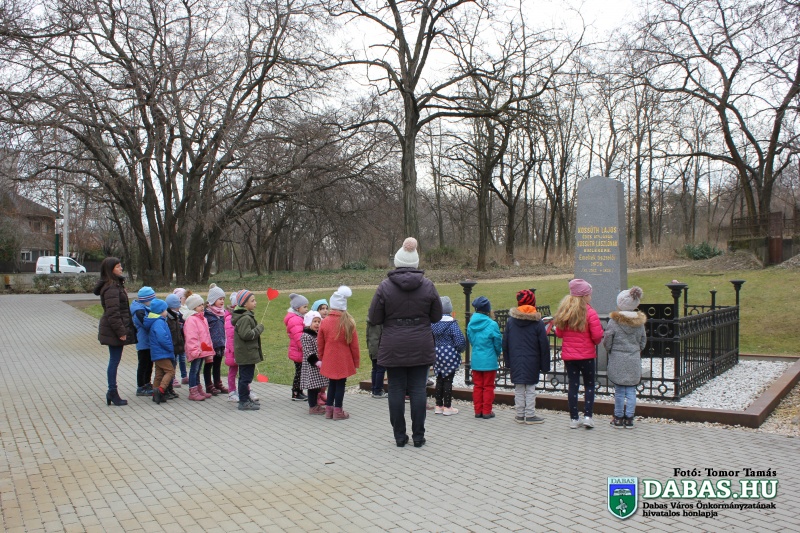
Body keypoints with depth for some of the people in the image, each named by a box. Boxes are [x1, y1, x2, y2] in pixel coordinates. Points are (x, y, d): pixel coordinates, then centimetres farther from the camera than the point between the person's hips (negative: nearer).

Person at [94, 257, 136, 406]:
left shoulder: (116, 285, 16)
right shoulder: (111, 288, -17)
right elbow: (113, 313, -22)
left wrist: (123, 330, 19)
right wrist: (121, 332, -21)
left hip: (114, 331, 10)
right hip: (114, 331, -10)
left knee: (114, 361, 14)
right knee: (114, 361, -3)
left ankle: (112, 392, 21)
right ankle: (112, 393, 5)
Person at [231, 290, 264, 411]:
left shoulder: (247, 316, 14)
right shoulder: (244, 318, -19)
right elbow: (246, 334, -28)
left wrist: (258, 328, 14)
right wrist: (259, 328, -18)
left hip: (244, 353, 11)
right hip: (247, 354, -11)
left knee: (245, 376, 18)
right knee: (246, 377, -5)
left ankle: (245, 398, 29)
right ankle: (244, 402, 0)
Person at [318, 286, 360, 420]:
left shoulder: (325, 322, -5)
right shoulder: (348, 323, -10)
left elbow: (320, 344, 4)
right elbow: (354, 345, -5)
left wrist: (321, 359, 18)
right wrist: (356, 362, 5)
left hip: (329, 361, 3)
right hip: (344, 361, -3)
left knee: (332, 383, 16)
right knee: (341, 384, 6)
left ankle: (329, 409, 22)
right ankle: (338, 411, 10)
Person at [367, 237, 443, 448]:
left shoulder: (385, 286, -7)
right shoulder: (427, 285, -3)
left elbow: (374, 319, -4)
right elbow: (436, 316, 5)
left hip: (394, 348, -1)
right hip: (421, 348, 1)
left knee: (396, 390, 7)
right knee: (418, 390, 7)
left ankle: (400, 435, 14)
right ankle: (418, 436, 12)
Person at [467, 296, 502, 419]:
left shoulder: (471, 324, -2)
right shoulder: (492, 324, -16)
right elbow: (498, 343, -5)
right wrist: (497, 354, 14)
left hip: (475, 360, 4)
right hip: (489, 360, -4)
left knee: (477, 386, 13)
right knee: (488, 387, 7)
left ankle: (478, 410, 17)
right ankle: (487, 411, 11)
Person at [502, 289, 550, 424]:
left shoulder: (511, 320, 0)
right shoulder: (537, 322, -8)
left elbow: (505, 343, 4)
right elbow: (544, 346, -5)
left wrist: (507, 361, 12)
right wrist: (545, 366, 2)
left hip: (516, 362, 2)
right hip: (532, 362, -2)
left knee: (518, 389, 9)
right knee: (530, 389, 5)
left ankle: (520, 415, 15)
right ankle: (530, 415, 9)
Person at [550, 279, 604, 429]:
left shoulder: (564, 311, 0)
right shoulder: (589, 312, -14)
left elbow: (559, 333, 5)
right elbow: (597, 336, -15)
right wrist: (596, 342, 6)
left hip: (568, 355, 4)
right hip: (586, 355, -4)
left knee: (572, 385, 9)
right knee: (589, 385, 12)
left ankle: (574, 419, 12)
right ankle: (587, 416, 4)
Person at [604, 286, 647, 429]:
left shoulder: (614, 321, -12)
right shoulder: (639, 321, 2)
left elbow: (607, 342, -8)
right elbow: (643, 341, 10)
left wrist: (610, 351, 11)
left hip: (618, 360, -3)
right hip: (634, 360, 3)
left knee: (619, 390, 5)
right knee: (631, 390, 8)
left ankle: (618, 418, 12)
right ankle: (629, 418, 11)